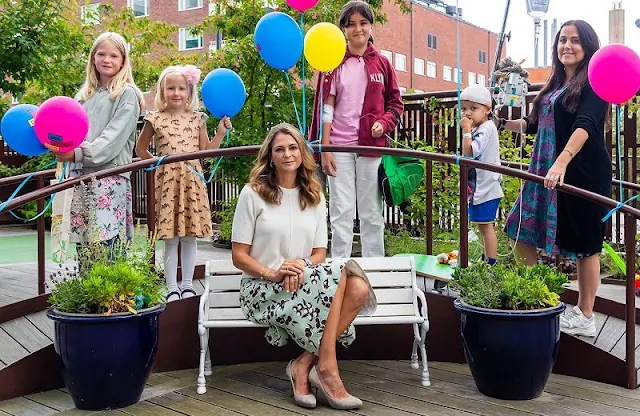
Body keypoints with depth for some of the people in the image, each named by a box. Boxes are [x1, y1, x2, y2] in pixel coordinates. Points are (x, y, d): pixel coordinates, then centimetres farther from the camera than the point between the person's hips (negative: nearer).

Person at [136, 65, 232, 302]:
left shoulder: (197, 119, 7)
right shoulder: (156, 119, 2)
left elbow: (206, 150, 8)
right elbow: (141, 148, 12)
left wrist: (220, 133, -2)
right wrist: (157, 163, 3)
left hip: (192, 180, 2)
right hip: (167, 181, -2)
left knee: (190, 236, 6)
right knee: (171, 239, 0)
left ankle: (187, 284, 17)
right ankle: (172, 287, 9)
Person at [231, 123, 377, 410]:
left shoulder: (314, 197, 12)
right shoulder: (253, 194, -1)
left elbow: (319, 252, 8)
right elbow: (239, 256, -3)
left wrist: (302, 264, -15)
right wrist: (272, 273, -20)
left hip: (303, 283, 5)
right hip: (261, 289, -5)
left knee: (358, 287, -25)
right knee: (338, 272, -29)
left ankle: (304, 363, -19)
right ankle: (326, 367, -23)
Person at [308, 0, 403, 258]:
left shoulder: (381, 63, 8)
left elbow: (395, 103, 13)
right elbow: (326, 107, 1)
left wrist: (384, 123, -8)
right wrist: (325, 149, -5)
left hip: (372, 146, 1)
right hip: (339, 146, -1)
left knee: (372, 213, 7)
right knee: (341, 212, 1)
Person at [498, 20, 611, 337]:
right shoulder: (555, 84, 16)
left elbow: (585, 125, -23)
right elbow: (535, 125, 25)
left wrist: (562, 162, -36)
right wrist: (502, 123, 13)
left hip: (583, 173, -8)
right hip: (546, 170, 8)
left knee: (584, 243, 2)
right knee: (524, 232, 8)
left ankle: (584, 317, 13)